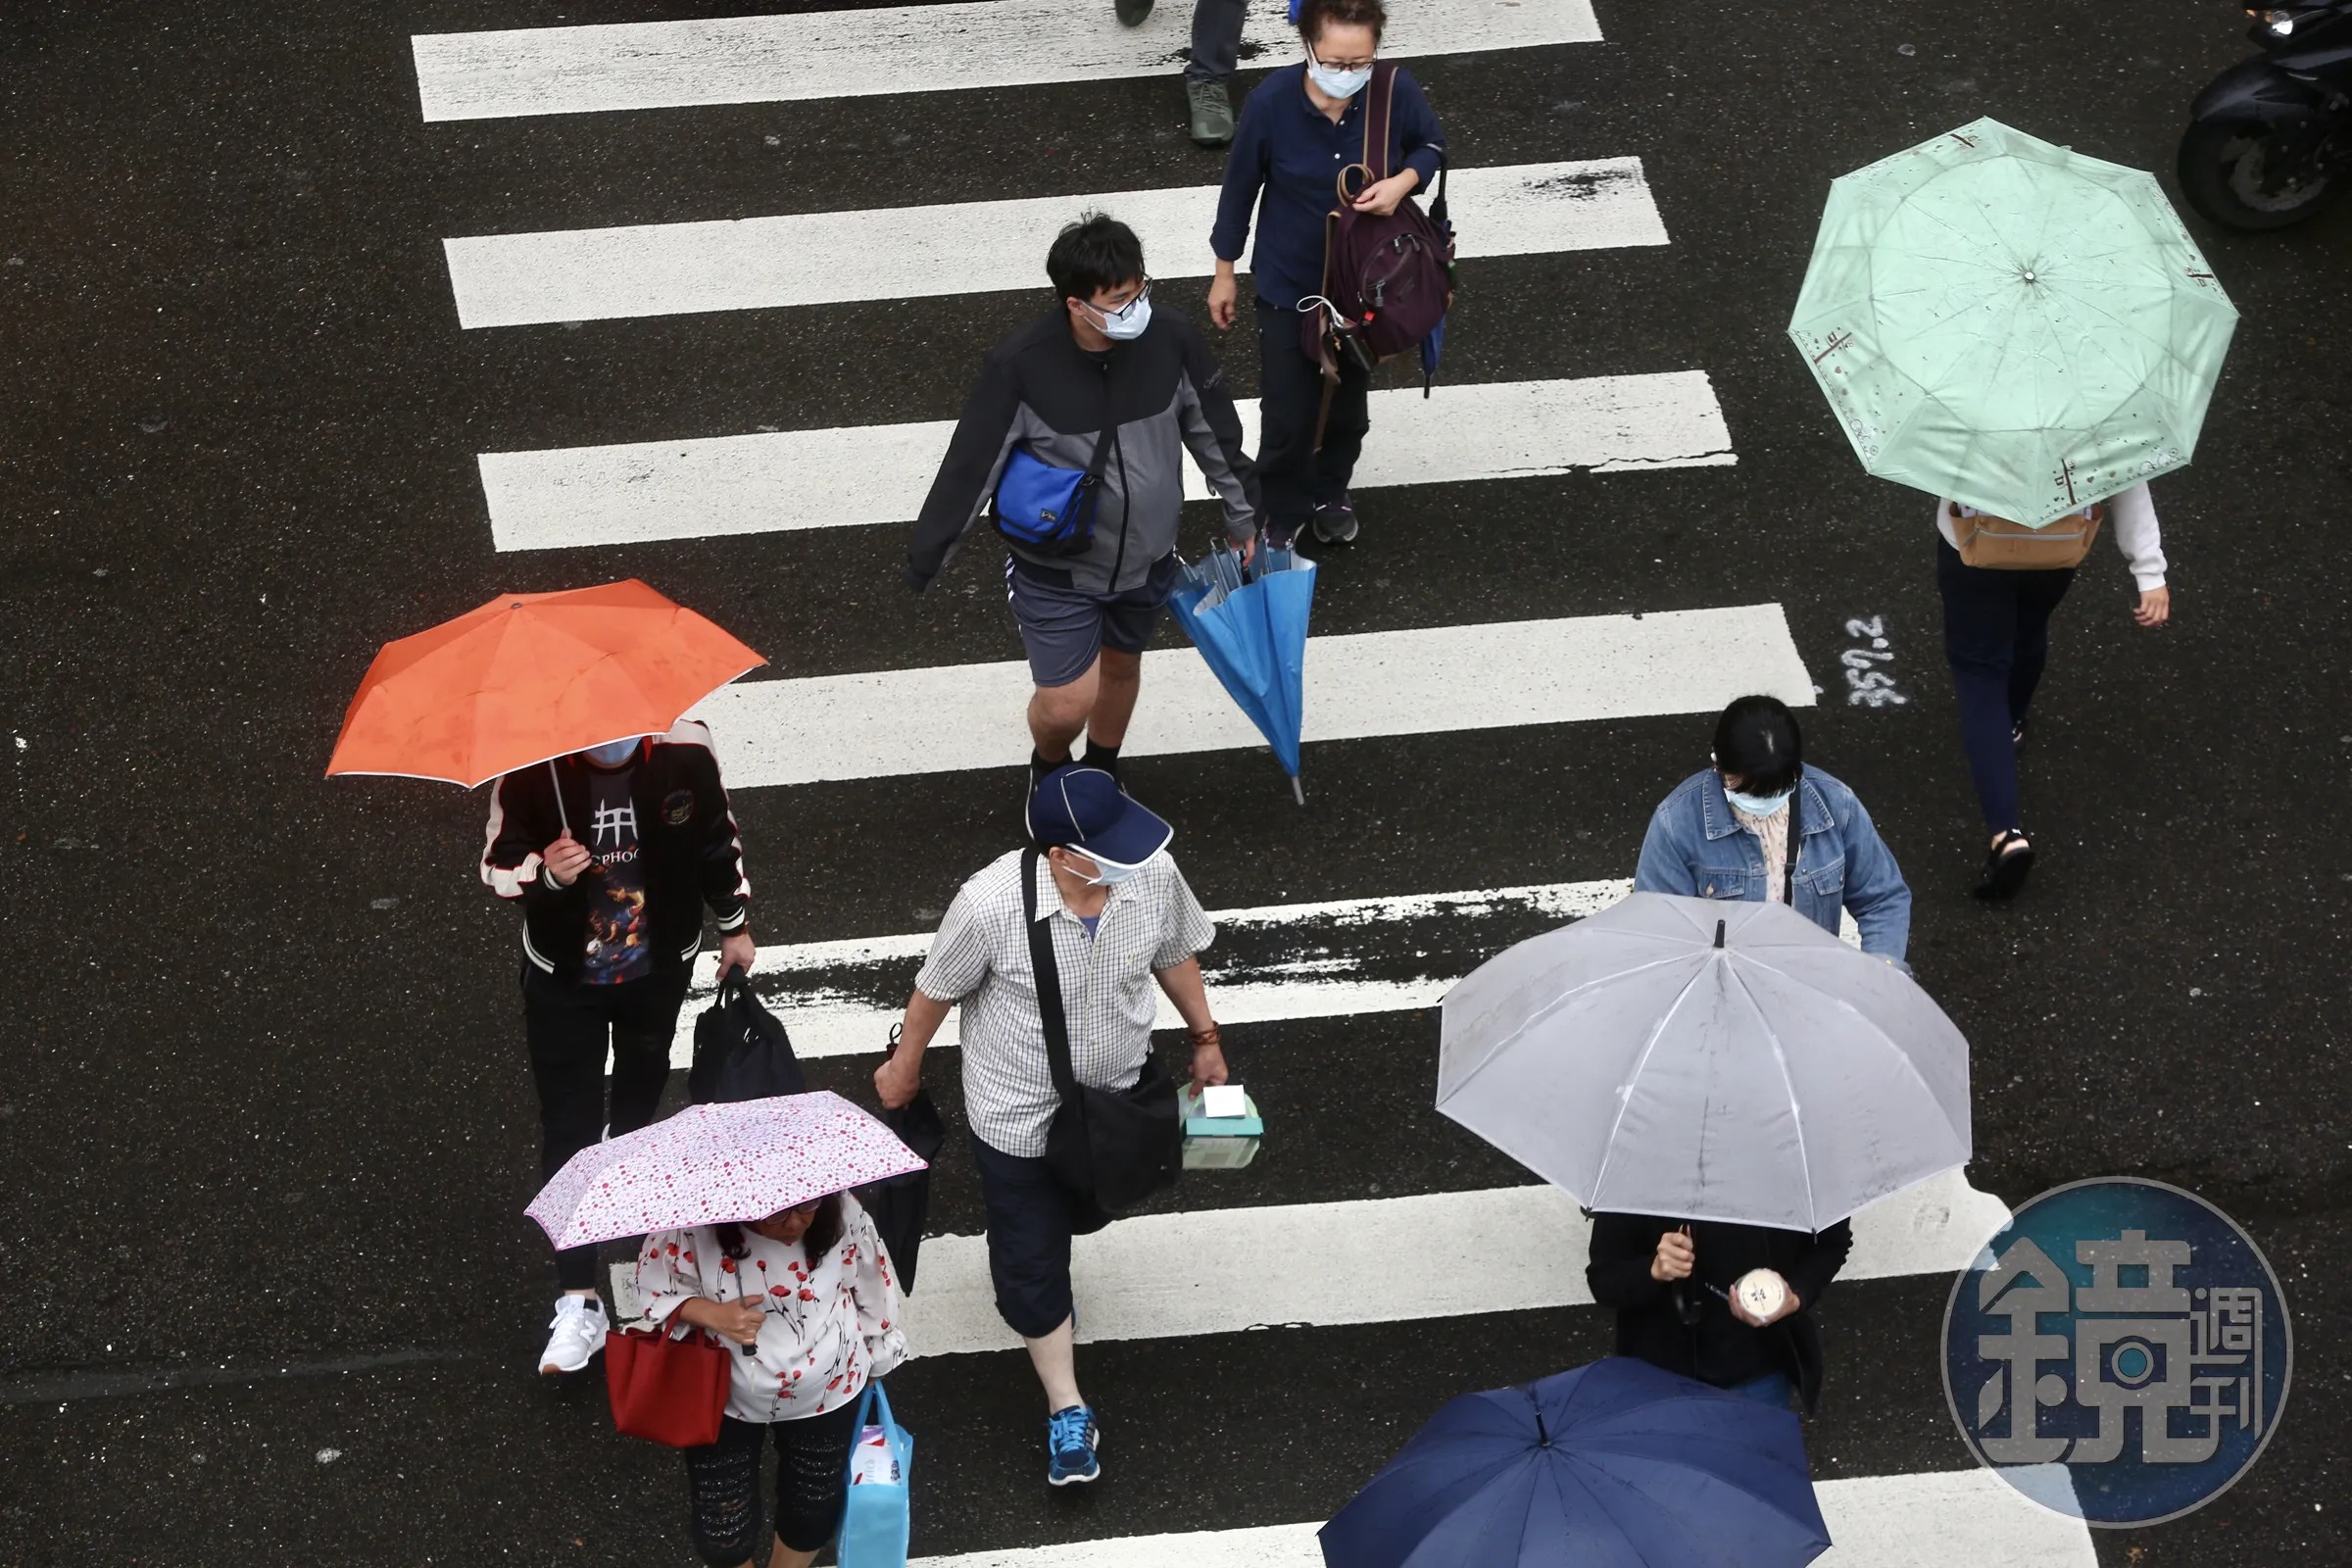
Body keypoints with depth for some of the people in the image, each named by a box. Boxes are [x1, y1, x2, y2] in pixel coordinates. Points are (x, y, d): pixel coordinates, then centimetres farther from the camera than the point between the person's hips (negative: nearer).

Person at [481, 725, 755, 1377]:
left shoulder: (683, 750, -19)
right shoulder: (532, 769, -25)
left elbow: (719, 839, -1)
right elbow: (497, 862, -13)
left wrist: (735, 924, 12)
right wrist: (543, 873, -36)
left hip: (659, 964, 2)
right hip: (564, 975, -2)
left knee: (643, 1085, 26)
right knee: (568, 1126, -2)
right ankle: (579, 1300, 0)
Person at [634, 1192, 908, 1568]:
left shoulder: (841, 1216, -22)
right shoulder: (695, 1226, -29)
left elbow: (872, 1288, -4)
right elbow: (655, 1281, -14)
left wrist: (874, 1366, 10)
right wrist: (712, 1314, -33)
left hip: (825, 1393, 2)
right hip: (721, 1395, -2)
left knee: (813, 1513, 18)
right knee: (721, 1530, 5)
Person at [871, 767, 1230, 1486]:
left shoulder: (1154, 877, -26)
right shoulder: (991, 904, -36)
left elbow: (1174, 953, -1)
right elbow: (937, 988, -16)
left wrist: (1204, 1036, 10)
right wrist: (904, 1067, 0)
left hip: (1115, 1099, 4)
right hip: (1018, 1115, -4)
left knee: (1088, 1212, 31)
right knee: (1031, 1264, 9)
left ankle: (1039, 1229, 67)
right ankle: (1067, 1410, 30)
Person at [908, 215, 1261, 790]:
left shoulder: (1170, 340, -18)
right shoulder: (1019, 367, -28)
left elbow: (1215, 431, -1)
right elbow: (970, 467, -18)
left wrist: (1241, 517, 12)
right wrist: (922, 564, -11)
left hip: (1146, 559, 4)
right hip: (1057, 570, -4)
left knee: (1120, 665, 23)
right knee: (1068, 703, -3)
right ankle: (1048, 772, 34)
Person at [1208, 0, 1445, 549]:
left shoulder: (1397, 92, -23)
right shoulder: (1271, 102, -27)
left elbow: (1431, 146, 0)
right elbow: (1241, 187, -10)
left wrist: (1403, 180, -24)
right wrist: (1225, 273, 1)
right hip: (1289, 282, -2)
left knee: (1349, 401, 22)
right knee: (1287, 414, 2)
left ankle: (1330, 492, 50)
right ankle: (1282, 511, 30)